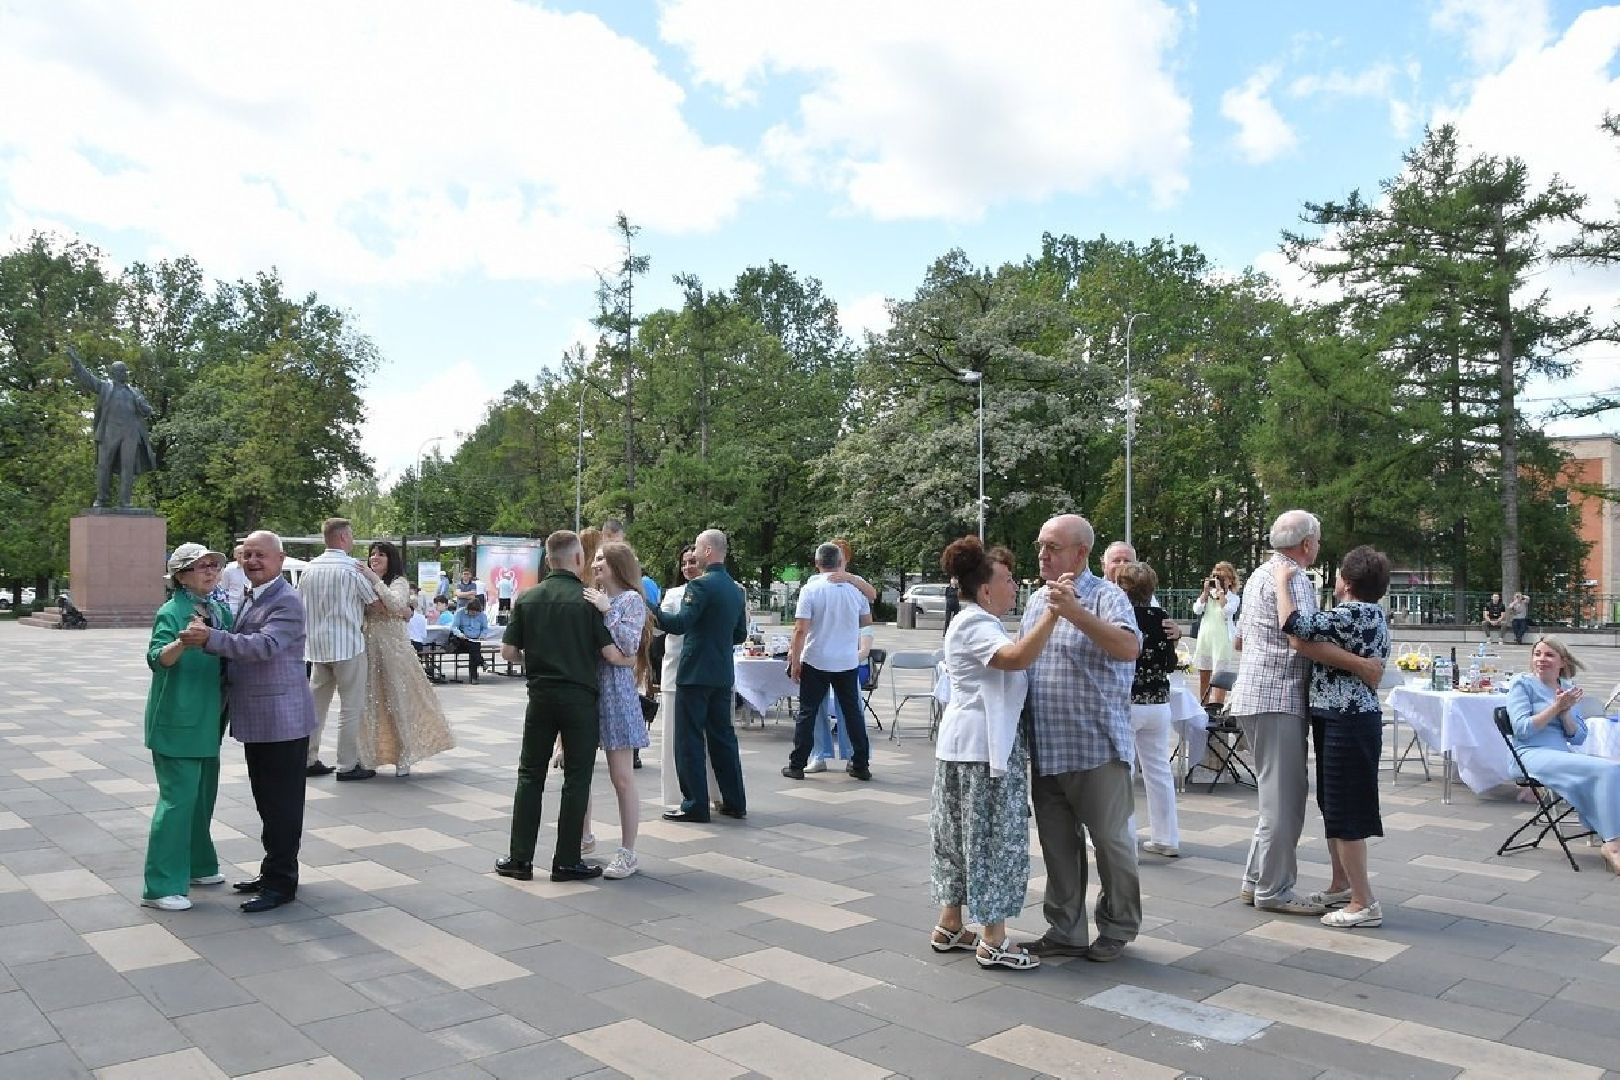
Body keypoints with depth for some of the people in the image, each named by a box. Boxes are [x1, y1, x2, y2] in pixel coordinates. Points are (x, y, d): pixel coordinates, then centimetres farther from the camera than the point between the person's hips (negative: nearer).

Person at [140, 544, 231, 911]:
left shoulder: (221, 610, 7)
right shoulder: (171, 612, -12)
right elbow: (157, 658, -27)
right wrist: (182, 642, -45)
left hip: (208, 718, 7)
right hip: (177, 720, -7)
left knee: (203, 794, 17)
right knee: (178, 798, -6)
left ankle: (197, 865, 32)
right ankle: (160, 886, 1)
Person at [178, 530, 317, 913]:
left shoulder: (287, 601, -15)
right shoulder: (250, 598, 14)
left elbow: (265, 645, -30)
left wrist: (212, 638, -36)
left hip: (282, 719, -9)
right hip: (256, 719, 9)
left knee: (282, 803, 0)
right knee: (266, 799, 19)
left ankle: (281, 882, 10)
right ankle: (272, 870, 31)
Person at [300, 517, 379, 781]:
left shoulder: (309, 569, 8)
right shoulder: (351, 568, -10)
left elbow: (301, 607, 14)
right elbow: (377, 606, -5)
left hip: (317, 645, 7)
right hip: (348, 645, -6)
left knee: (316, 703, 13)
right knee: (351, 707, 0)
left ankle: (308, 760, 17)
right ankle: (348, 765, 2)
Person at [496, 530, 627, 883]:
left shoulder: (526, 598, 2)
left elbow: (509, 651, 1)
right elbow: (612, 653, -12)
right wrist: (631, 656, 9)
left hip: (540, 694, 3)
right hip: (579, 697, -3)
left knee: (530, 775, 12)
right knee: (576, 778, 5)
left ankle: (520, 858, 13)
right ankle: (566, 861, 9)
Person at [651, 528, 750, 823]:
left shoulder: (701, 585, -14)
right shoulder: (736, 589, 11)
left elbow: (680, 623, -22)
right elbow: (740, 634, 16)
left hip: (695, 674, -8)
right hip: (723, 674, 8)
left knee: (689, 740, 0)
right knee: (723, 736, 14)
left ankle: (695, 805, 2)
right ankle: (734, 801, 18)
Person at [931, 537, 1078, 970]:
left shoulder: (981, 623, 18)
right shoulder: (973, 624, -16)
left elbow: (1013, 665, 22)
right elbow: (1018, 657, -33)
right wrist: (1054, 613, -38)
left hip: (984, 743, 11)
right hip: (982, 746, -11)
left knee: (967, 835, 14)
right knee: (994, 837, -5)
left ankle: (949, 927, 22)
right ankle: (993, 941, 3)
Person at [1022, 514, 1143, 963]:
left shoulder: (1106, 596, -9)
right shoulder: (1036, 600, 12)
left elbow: (1129, 648, -27)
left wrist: (1075, 612, -36)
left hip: (1097, 746, -6)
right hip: (1045, 749, 6)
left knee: (1111, 840, 8)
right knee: (1057, 844, 13)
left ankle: (1118, 928, 26)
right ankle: (1065, 931, 24)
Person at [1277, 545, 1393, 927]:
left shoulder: (1353, 614, -18)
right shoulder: (1372, 614, 13)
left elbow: (1293, 625, -26)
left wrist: (1283, 581, -14)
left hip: (1348, 722, -10)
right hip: (1347, 719, 10)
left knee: (1346, 813, -4)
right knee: (1333, 808, 19)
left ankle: (1365, 904, 3)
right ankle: (1341, 886, 30)